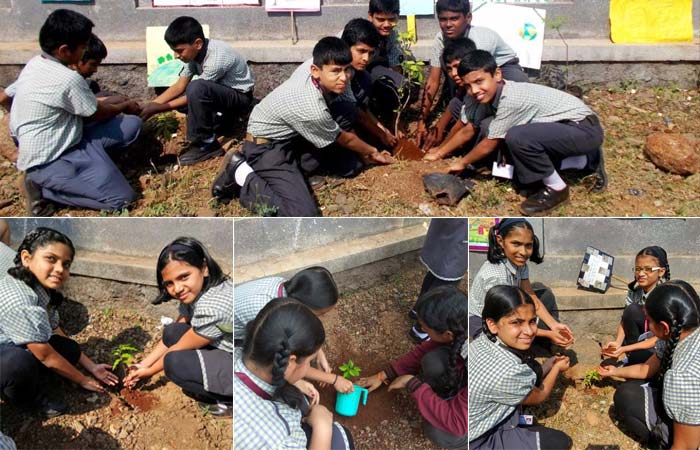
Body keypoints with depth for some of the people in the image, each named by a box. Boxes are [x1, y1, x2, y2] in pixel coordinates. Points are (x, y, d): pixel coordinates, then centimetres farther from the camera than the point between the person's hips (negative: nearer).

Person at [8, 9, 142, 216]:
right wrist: (124, 106, 14)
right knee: (122, 198, -18)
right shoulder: (68, 79, -23)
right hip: (49, 162, -9)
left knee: (131, 124, 1)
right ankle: (43, 189, -5)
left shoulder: (35, 63, 4)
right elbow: (97, 114, -6)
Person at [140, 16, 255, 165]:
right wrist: (151, 105, -15)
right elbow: (179, 86, -4)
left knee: (196, 88, -35)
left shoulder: (216, 58, -33)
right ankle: (221, 117, 8)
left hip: (241, 98, -9)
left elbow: (196, 93, -25)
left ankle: (206, 144, -20)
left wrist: (159, 108, -20)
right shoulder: (196, 51, -9)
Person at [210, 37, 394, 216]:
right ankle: (241, 174, -9)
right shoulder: (312, 110, -29)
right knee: (304, 214, -25)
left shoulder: (322, 83, -7)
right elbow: (344, 139, -9)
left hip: (286, 137, 10)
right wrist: (372, 152, 8)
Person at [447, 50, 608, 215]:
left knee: (517, 137, -29)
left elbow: (490, 145, -15)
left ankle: (557, 189, -8)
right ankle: (586, 161, 23)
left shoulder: (511, 99, -26)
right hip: (564, 126, 10)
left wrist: (462, 163, 0)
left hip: (585, 129, -10)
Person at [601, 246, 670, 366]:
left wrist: (625, 349, -33)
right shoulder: (634, 291, -7)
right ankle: (632, 357, -8)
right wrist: (618, 342, -30)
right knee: (632, 310, -22)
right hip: (642, 340, 5)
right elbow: (625, 320, -9)